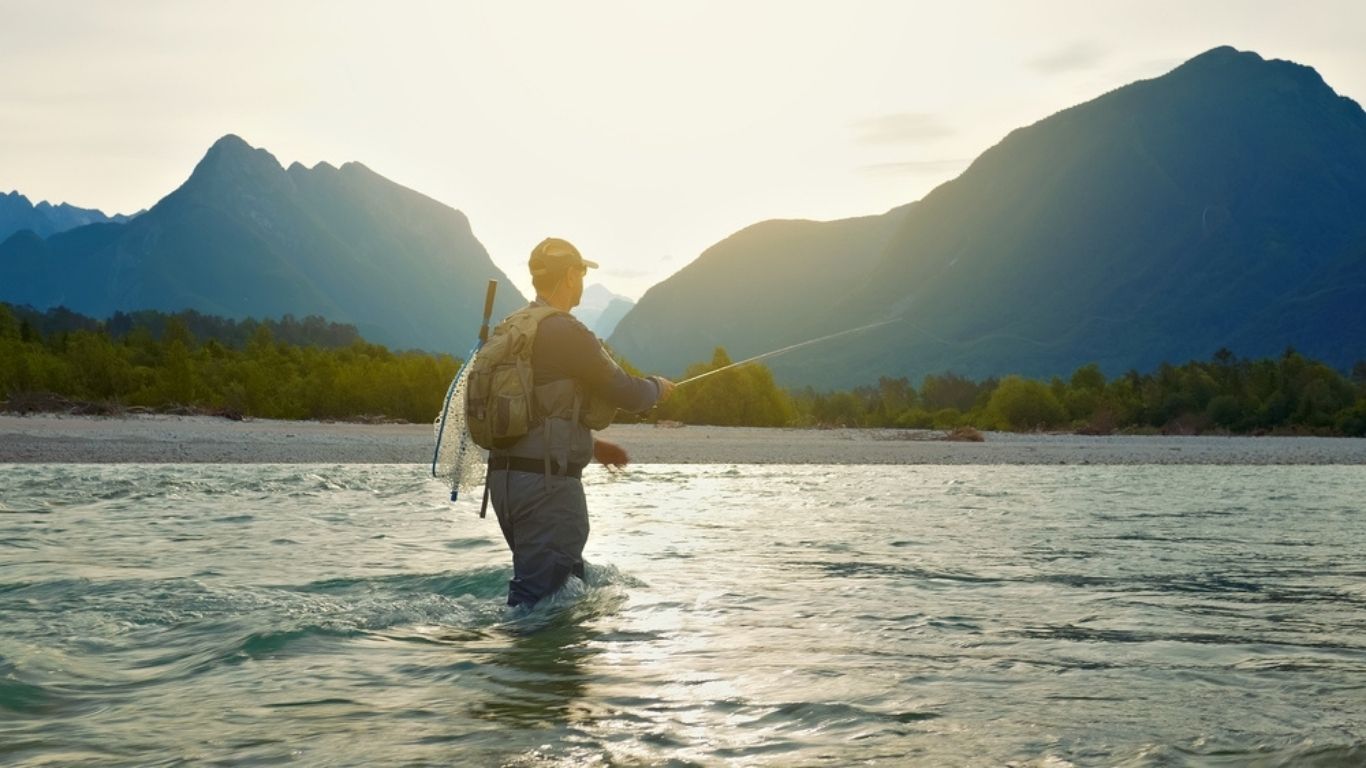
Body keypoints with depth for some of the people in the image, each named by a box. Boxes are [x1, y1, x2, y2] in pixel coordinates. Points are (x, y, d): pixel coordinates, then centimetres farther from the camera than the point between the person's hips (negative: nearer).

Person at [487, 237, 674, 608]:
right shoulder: (565, 333, -14)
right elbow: (625, 393, -8)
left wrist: (591, 445, 24)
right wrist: (658, 386, 14)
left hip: (505, 476, 10)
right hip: (546, 481, -10)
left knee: (571, 578, 21)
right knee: (538, 594, -7)